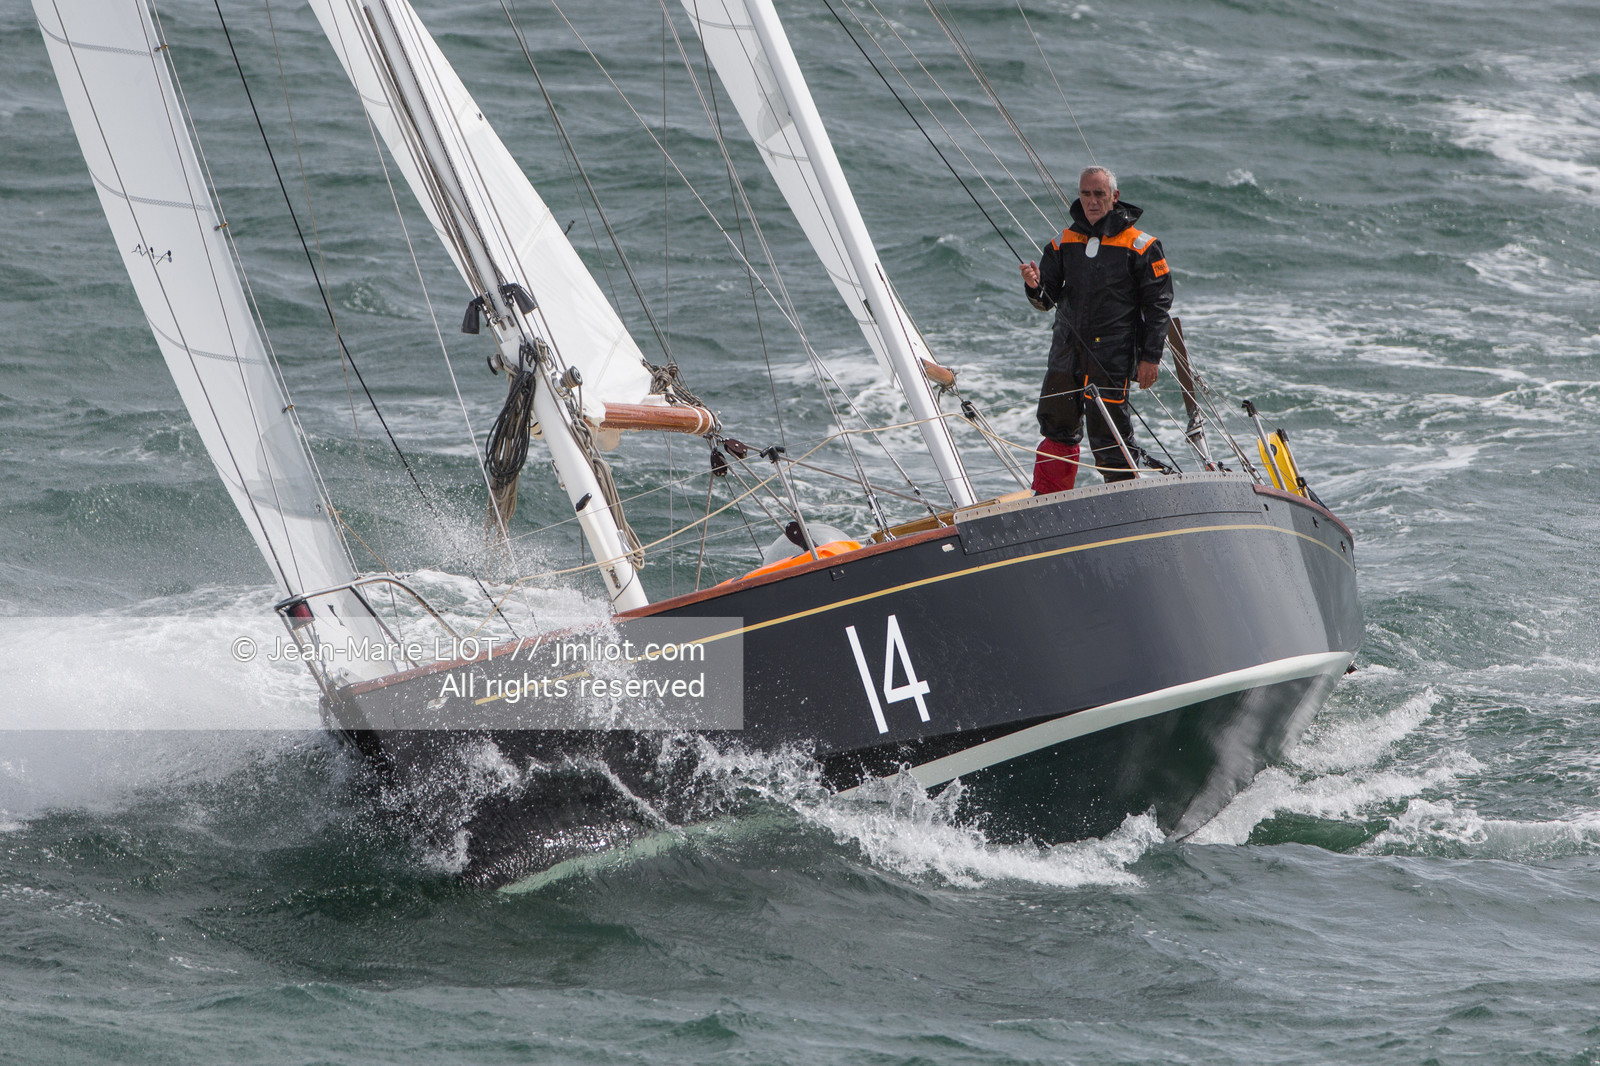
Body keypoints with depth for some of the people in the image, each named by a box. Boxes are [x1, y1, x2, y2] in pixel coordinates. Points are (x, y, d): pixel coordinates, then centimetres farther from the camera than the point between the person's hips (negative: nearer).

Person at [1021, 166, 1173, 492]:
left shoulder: (1140, 246, -2)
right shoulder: (1063, 242, 11)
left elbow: (1157, 304, -2)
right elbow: (1047, 301, 12)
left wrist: (1150, 357, -7)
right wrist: (1036, 286, -12)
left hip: (1112, 355, -5)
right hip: (1066, 353, 5)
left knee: (1107, 436, -6)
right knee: (1056, 428, 9)